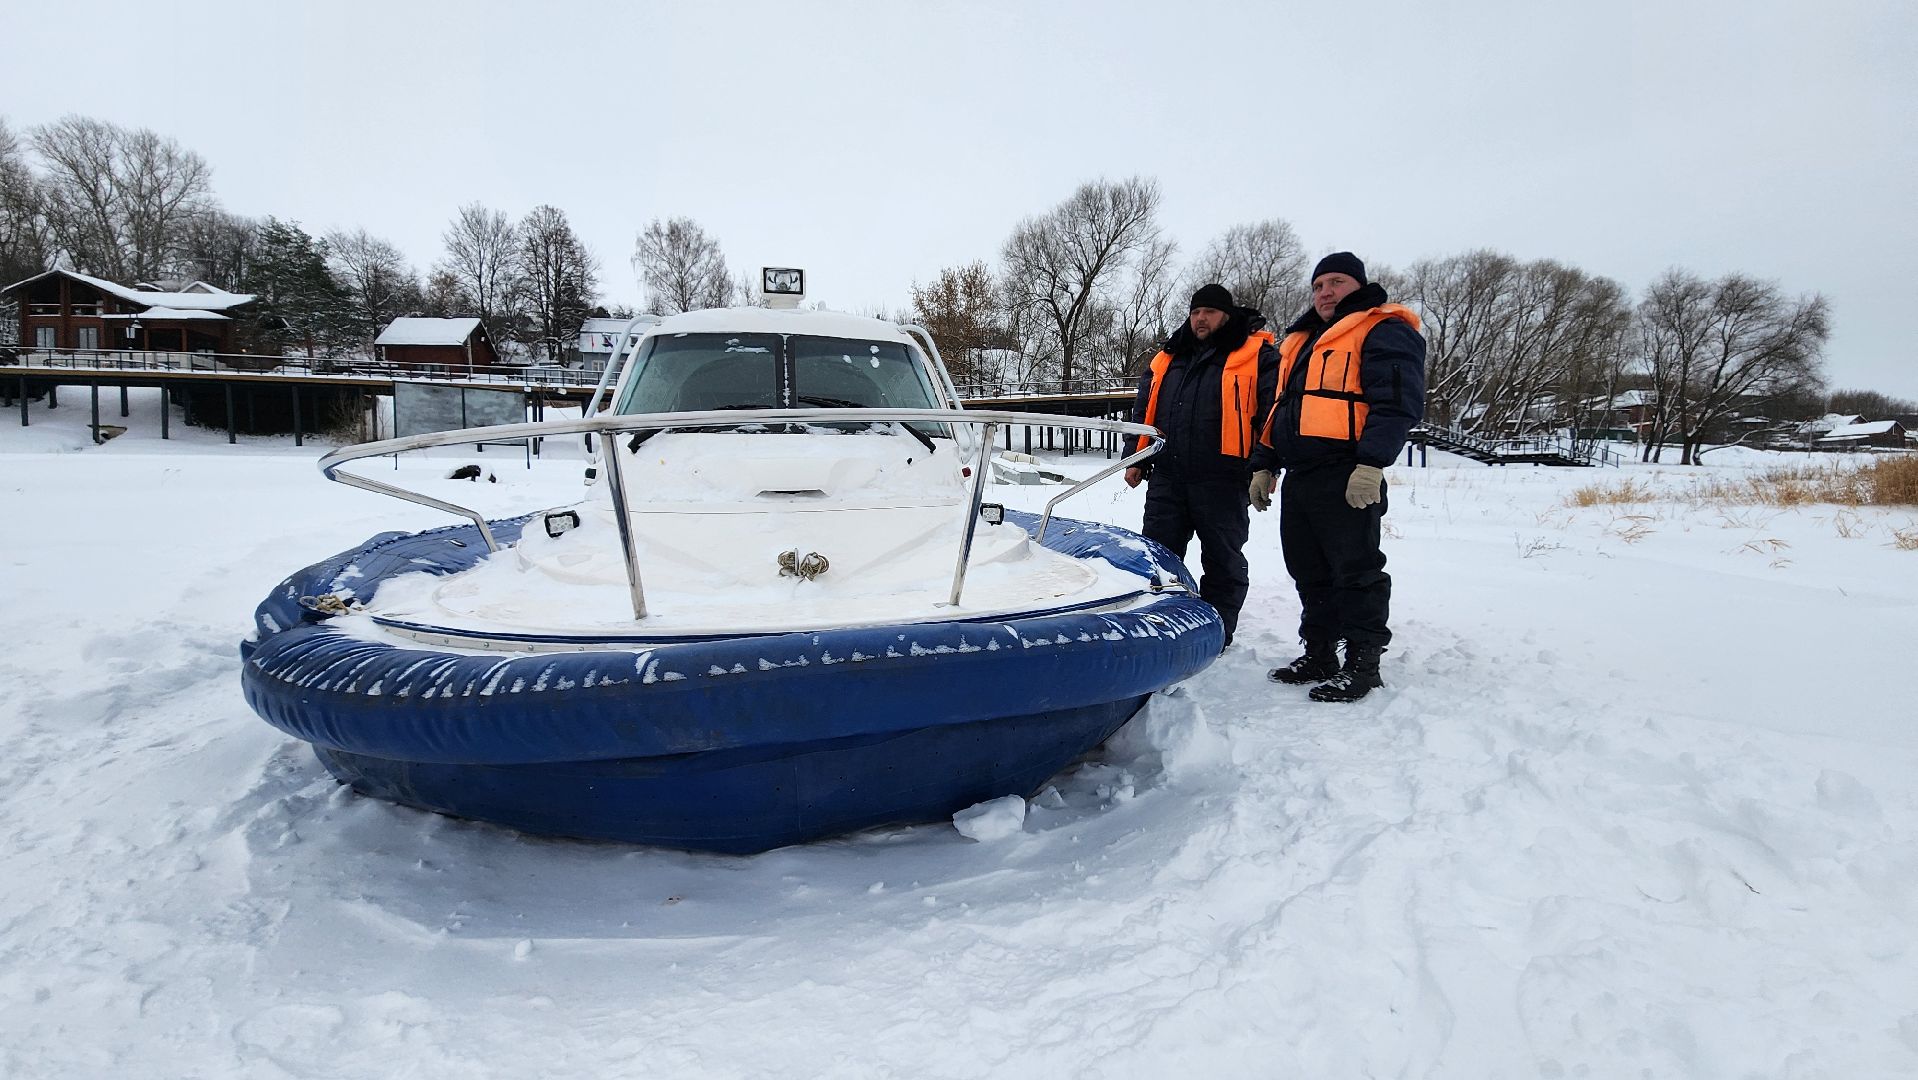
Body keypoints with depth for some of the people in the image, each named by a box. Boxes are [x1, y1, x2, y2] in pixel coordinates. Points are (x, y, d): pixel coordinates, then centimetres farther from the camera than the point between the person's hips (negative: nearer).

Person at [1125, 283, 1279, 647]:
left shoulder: (1257, 356, 0)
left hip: (1222, 480, -5)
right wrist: (1136, 459, 15)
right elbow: (1143, 411, 21)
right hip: (1166, 478, 5)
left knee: (1222, 559, 5)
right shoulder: (1167, 358, 16)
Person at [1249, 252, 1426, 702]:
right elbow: (1279, 409, 29)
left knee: (1355, 571, -5)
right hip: (1299, 476, 9)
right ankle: (1319, 656, 22)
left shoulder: (1383, 331, -2)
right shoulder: (1301, 342, 25)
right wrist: (1264, 466, 22)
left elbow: (1397, 402, -14)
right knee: (1309, 573, 12)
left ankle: (1362, 664, 3)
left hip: (1346, 479, -9)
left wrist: (1371, 463, -23)